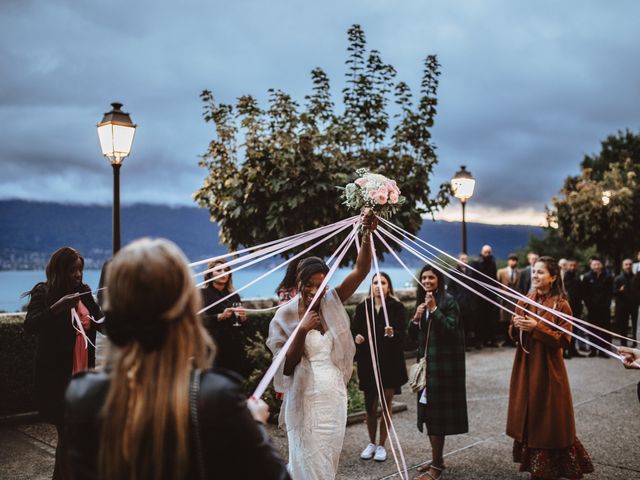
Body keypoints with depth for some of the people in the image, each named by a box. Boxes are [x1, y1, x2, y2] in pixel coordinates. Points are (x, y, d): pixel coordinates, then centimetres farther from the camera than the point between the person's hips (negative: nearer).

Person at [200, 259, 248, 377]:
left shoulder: (234, 296, 16)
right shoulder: (203, 293, 3)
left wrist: (243, 318, -5)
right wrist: (220, 316, -25)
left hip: (235, 347, 4)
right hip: (213, 348, -4)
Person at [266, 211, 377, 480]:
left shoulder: (331, 303, 1)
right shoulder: (286, 316, -8)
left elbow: (361, 270, -8)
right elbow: (287, 367, -11)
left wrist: (367, 234, -21)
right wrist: (303, 330, -23)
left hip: (334, 395, 4)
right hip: (306, 398, -4)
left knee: (330, 458, 13)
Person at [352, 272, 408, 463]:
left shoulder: (396, 307, -4)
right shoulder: (363, 307, 3)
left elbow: (402, 335, -10)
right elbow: (354, 330, 4)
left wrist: (393, 334, -30)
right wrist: (356, 337, -18)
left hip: (390, 361, -2)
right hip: (368, 361, 2)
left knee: (386, 404, 7)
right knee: (370, 405, 7)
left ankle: (381, 445, 23)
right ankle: (372, 443, 28)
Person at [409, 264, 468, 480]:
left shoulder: (448, 301, -8)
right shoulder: (421, 302, 13)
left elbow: (452, 330, -18)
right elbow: (413, 335, 13)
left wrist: (435, 309, -21)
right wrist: (416, 318, -6)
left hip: (444, 363, -7)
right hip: (426, 362, 7)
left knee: (438, 412, -4)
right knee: (428, 412, 12)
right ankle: (437, 459, 25)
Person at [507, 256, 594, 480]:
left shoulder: (561, 304, -10)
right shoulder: (524, 301, 7)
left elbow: (563, 340, -14)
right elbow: (514, 335, 11)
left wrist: (537, 328, -23)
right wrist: (517, 326, -11)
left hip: (547, 368, -5)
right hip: (525, 367, 5)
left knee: (548, 419, 5)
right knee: (527, 416, 10)